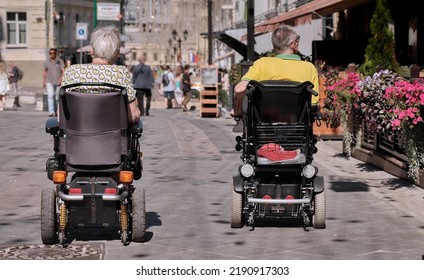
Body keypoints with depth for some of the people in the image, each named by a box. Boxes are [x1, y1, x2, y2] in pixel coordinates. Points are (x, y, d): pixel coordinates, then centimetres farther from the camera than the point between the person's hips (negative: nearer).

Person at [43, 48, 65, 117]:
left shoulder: (60, 61, 1)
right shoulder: (47, 62, 7)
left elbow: (63, 70, -6)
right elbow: (44, 72, 15)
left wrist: (61, 79, -20)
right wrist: (44, 82, 13)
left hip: (58, 82, 0)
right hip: (49, 82, 0)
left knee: (57, 97, 6)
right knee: (50, 96, -13)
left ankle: (56, 111, 19)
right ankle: (51, 112, -19)